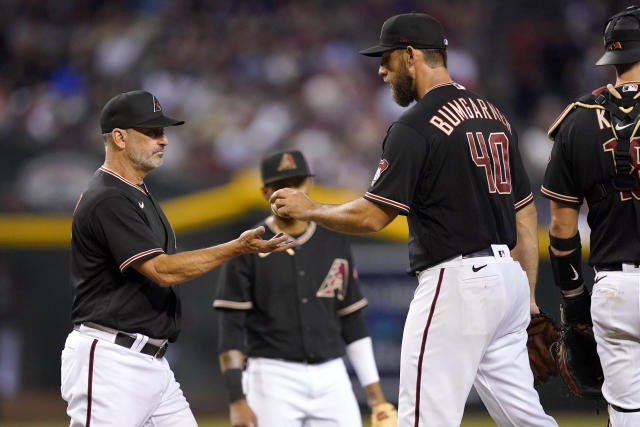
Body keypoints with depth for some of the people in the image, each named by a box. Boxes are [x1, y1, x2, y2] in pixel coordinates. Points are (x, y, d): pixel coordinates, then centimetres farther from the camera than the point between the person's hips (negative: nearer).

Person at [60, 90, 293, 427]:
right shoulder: (106, 200, -14)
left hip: (152, 361, 10)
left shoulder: (139, 196, 19)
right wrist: (238, 248, -21)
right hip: (108, 361, -10)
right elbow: (162, 270, -20)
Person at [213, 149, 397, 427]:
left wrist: (375, 393, 8)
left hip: (332, 380, 4)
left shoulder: (335, 244, 10)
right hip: (275, 382, -4)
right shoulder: (247, 250, -2)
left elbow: (353, 323, 14)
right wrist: (237, 401, -14)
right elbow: (231, 331, -6)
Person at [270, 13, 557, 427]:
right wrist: (528, 294, 20)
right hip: (506, 278, 9)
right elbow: (525, 210, 17)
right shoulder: (495, 114, 15)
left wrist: (309, 209, 2)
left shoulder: (416, 127, -11)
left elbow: (372, 216, -14)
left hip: (457, 280, -9)